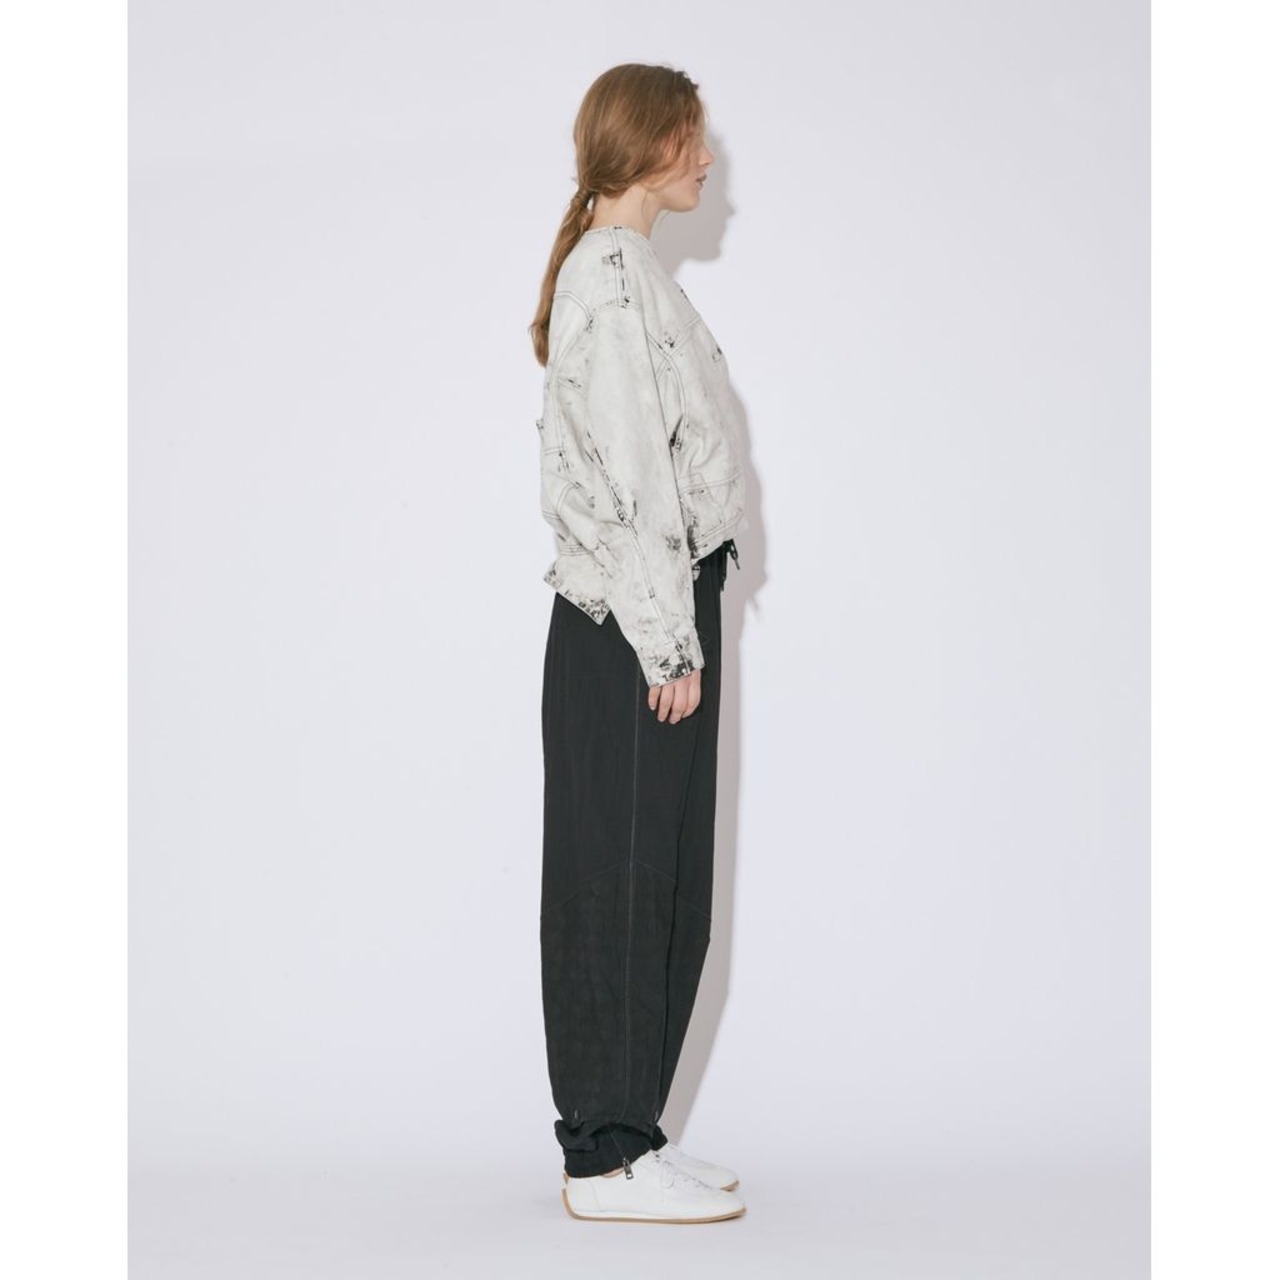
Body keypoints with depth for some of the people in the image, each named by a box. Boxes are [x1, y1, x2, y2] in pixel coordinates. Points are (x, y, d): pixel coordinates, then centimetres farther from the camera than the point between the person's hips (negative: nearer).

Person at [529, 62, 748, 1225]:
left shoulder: (622, 267, 18)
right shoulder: (614, 276, -15)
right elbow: (634, 474, -20)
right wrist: (671, 644, -19)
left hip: (658, 615, 10)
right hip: (634, 624, -10)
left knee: (660, 885, 12)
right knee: (624, 880, -4)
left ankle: (623, 1136, 20)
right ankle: (608, 1159, 4)